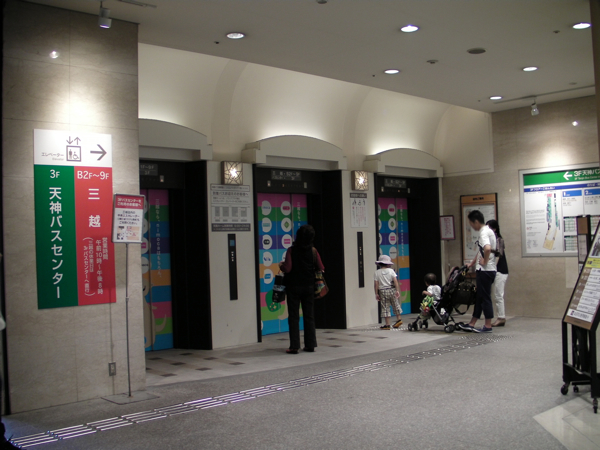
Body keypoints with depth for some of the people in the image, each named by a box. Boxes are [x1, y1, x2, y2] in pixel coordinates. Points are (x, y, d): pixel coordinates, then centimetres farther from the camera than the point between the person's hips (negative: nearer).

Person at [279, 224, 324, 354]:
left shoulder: (291, 250, -11)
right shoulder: (313, 251, -3)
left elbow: (287, 269, -16)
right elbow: (321, 268, -2)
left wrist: (281, 265, 4)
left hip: (294, 286, -2)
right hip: (309, 286, 2)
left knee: (294, 317, 2)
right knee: (309, 316, 10)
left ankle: (294, 346, 1)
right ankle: (310, 345, 13)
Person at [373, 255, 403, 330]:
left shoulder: (377, 272, -3)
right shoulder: (391, 270, -2)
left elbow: (376, 284, -4)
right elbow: (395, 281, -7)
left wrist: (376, 293, 2)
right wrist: (397, 290, -4)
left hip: (383, 291, -1)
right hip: (392, 290, 1)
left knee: (385, 307, 2)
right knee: (395, 304, 20)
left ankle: (387, 325, 3)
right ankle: (398, 319, 25)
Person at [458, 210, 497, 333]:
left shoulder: (484, 232, -15)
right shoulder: (487, 231, 16)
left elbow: (487, 249, -35)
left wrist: (485, 261, -20)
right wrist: (471, 264, 27)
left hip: (485, 270, -10)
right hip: (485, 270, 10)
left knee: (485, 297, -2)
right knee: (479, 297, 13)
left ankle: (488, 326, 5)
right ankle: (472, 324, 19)